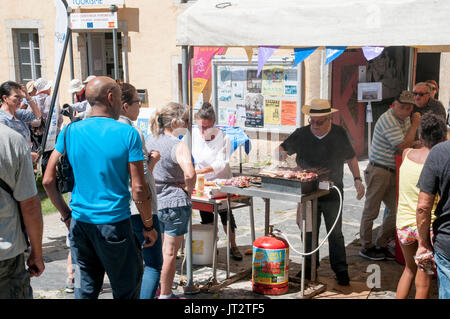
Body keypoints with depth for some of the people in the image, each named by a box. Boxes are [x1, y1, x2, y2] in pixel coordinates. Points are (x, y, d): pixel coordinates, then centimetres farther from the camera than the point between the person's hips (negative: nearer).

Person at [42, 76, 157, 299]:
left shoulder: (71, 132, 1)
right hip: (114, 223, -4)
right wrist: (149, 226, 1)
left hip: (80, 222, 4)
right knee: (126, 292, 10)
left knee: (84, 291, 14)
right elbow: (138, 189, -11)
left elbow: (48, 181, 2)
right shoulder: (127, 133, -9)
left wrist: (67, 215, 14)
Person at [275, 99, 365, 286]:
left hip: (332, 192, -1)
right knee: (308, 232, 9)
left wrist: (357, 179, 0)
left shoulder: (339, 134, 0)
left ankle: (340, 270, 13)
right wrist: (282, 153, -17)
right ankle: (310, 267, 25)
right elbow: (282, 148, 7)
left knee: (335, 233, 1)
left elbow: (350, 158, 9)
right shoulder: (301, 134, 0)